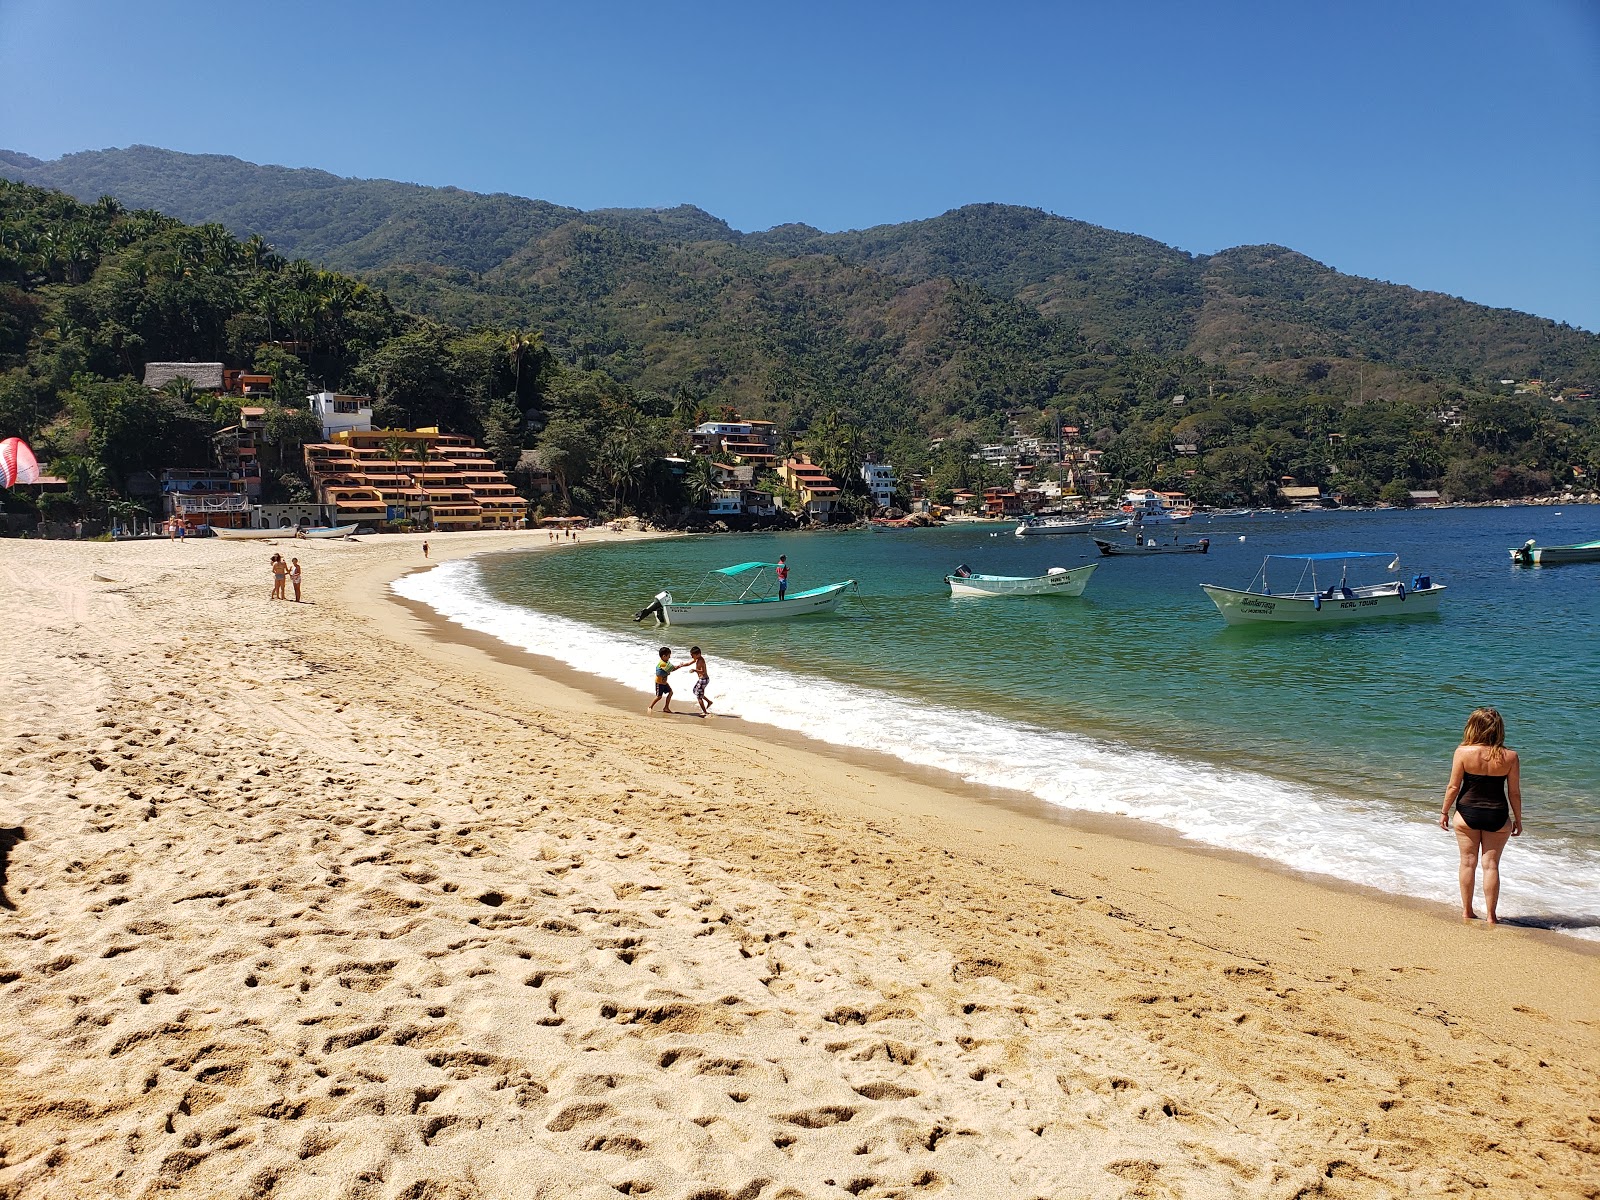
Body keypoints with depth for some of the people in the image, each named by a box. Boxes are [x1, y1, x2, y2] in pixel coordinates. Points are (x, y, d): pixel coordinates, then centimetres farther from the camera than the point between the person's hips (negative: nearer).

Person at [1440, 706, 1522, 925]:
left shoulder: (1463, 752, -12)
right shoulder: (1510, 757, -9)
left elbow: (1453, 787, -7)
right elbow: (1514, 793, -3)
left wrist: (1444, 812, 5)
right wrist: (1518, 820, 10)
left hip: (1467, 814, 0)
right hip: (1497, 816, 0)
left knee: (1468, 862, 11)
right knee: (1491, 864, 8)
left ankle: (1467, 911, 19)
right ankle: (1490, 915, 12)